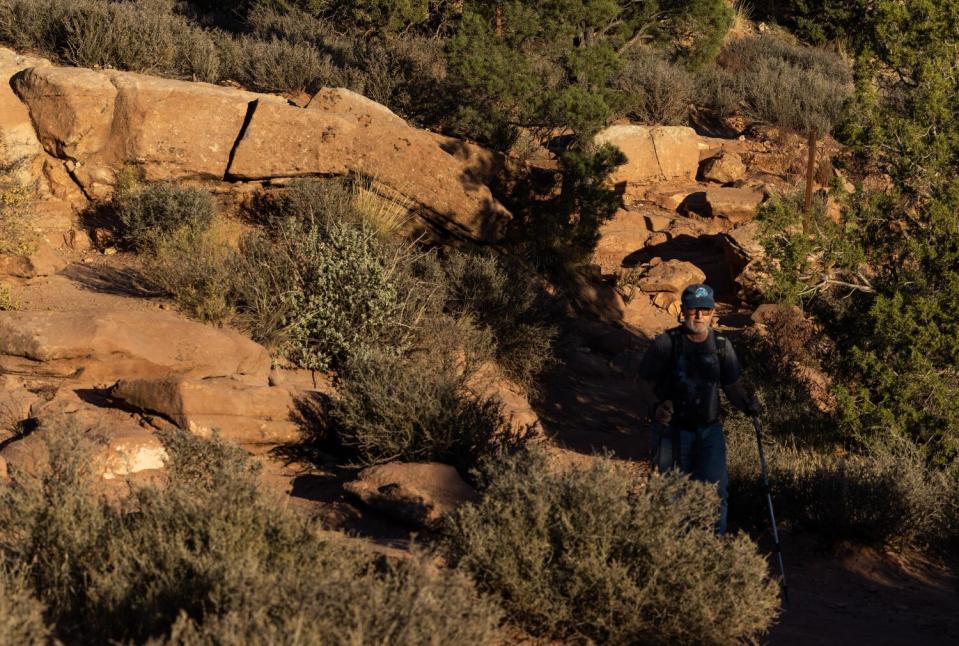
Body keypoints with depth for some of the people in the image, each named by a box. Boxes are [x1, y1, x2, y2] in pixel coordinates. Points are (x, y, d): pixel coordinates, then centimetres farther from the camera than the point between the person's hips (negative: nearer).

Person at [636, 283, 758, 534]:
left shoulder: (721, 345, 2)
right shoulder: (666, 343, -8)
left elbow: (732, 386, 9)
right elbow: (645, 384, -3)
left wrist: (746, 403, -13)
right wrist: (655, 407, -22)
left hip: (709, 429, 2)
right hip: (672, 429, -2)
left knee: (716, 492, -5)